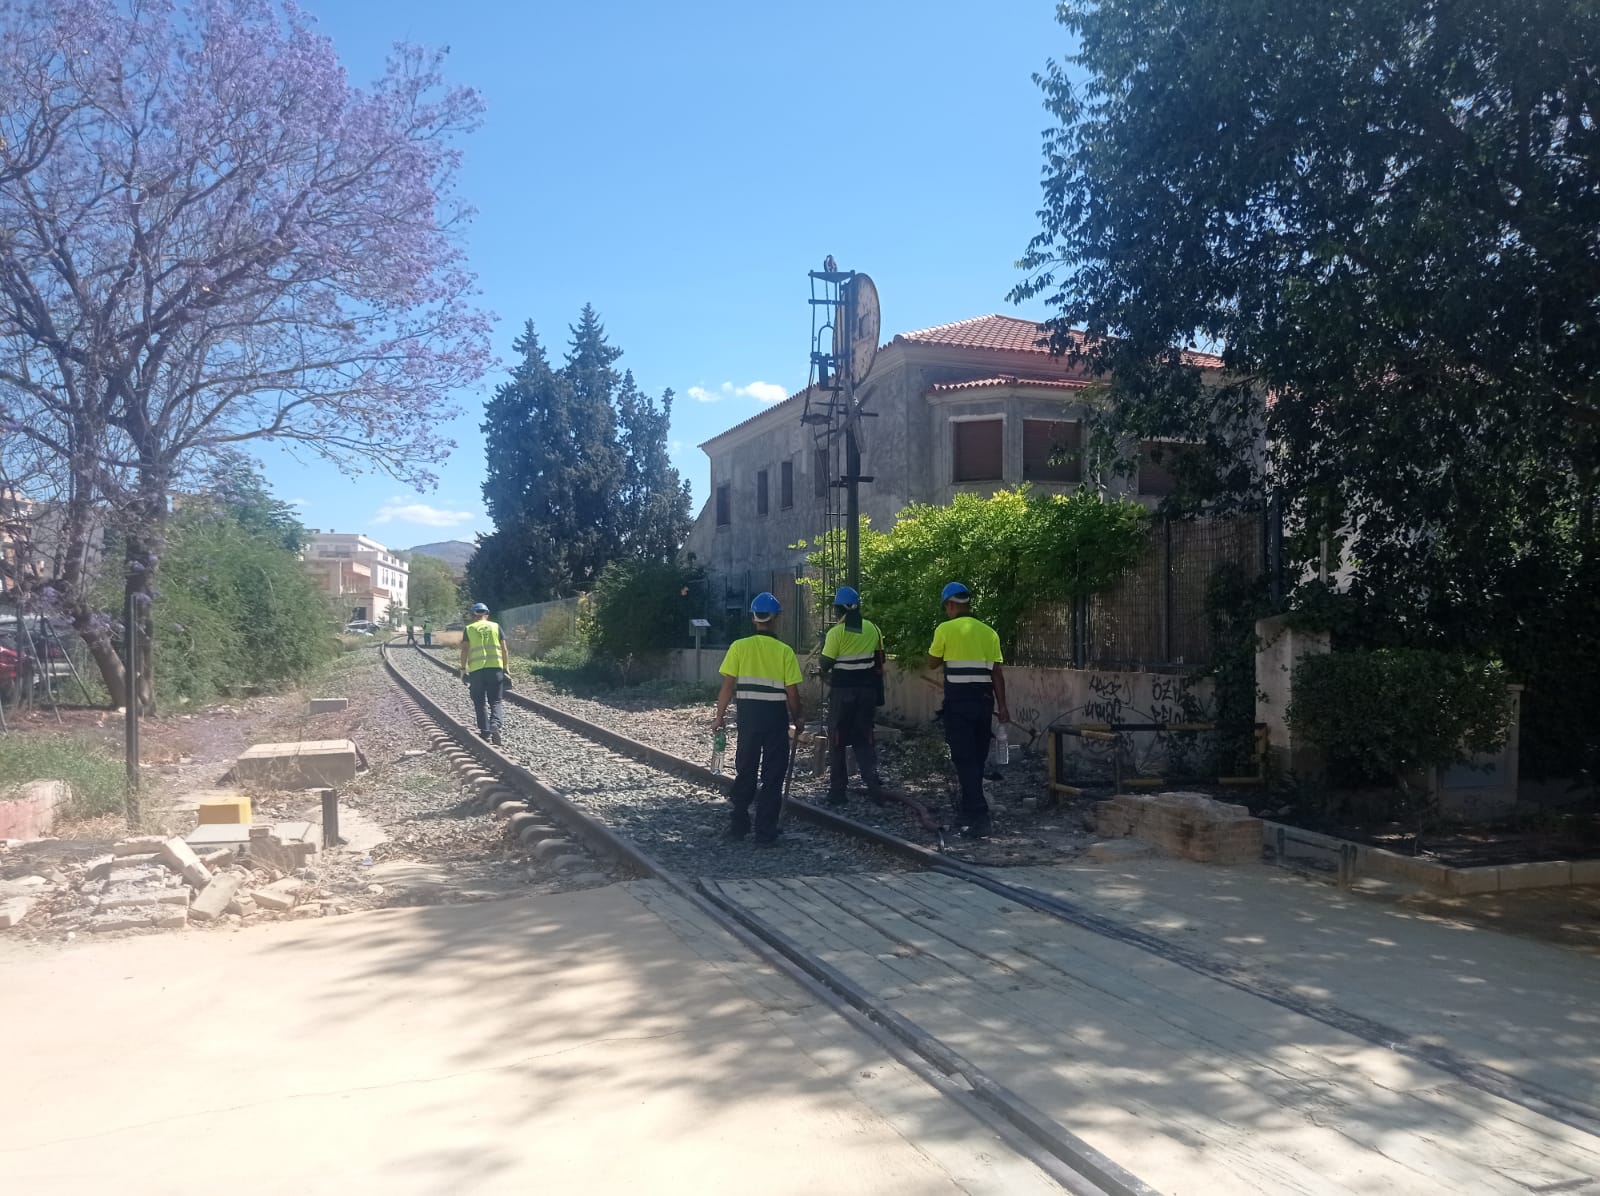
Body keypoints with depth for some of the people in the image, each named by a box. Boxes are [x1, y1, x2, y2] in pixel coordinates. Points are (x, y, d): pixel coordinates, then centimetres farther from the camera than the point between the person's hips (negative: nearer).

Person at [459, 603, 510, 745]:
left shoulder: (469, 629, 8)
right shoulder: (496, 627, 9)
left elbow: (465, 650, -1)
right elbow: (504, 650, 5)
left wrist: (463, 669, 4)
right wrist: (506, 669, 9)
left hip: (476, 670, 0)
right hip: (496, 668, 0)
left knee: (480, 702, 10)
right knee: (496, 701, 5)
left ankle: (485, 731, 7)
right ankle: (495, 725, -17)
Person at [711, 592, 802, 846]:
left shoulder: (739, 647, -4)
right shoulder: (785, 651, -6)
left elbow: (728, 685, -5)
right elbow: (792, 692, -6)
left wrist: (719, 716, 6)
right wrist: (796, 719, 10)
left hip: (749, 716, 2)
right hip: (776, 717, -1)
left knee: (745, 771, 15)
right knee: (772, 776, 6)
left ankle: (739, 826, 23)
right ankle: (766, 833, 9)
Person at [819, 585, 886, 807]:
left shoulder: (836, 632, -12)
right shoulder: (873, 629, 3)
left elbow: (826, 665, -11)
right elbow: (879, 662, 9)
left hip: (842, 691, -4)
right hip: (866, 690, 4)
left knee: (837, 741, 6)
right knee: (864, 739, 12)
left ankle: (837, 791, 7)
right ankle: (874, 786, 0)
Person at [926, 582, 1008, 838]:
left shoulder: (945, 629, -6)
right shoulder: (988, 632, 7)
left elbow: (932, 662, 7)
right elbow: (996, 673, 4)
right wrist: (1002, 705, 4)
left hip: (958, 700, -5)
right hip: (983, 700, 5)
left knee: (964, 759, -5)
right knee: (977, 758, 14)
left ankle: (978, 819, -12)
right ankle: (969, 813, 23)